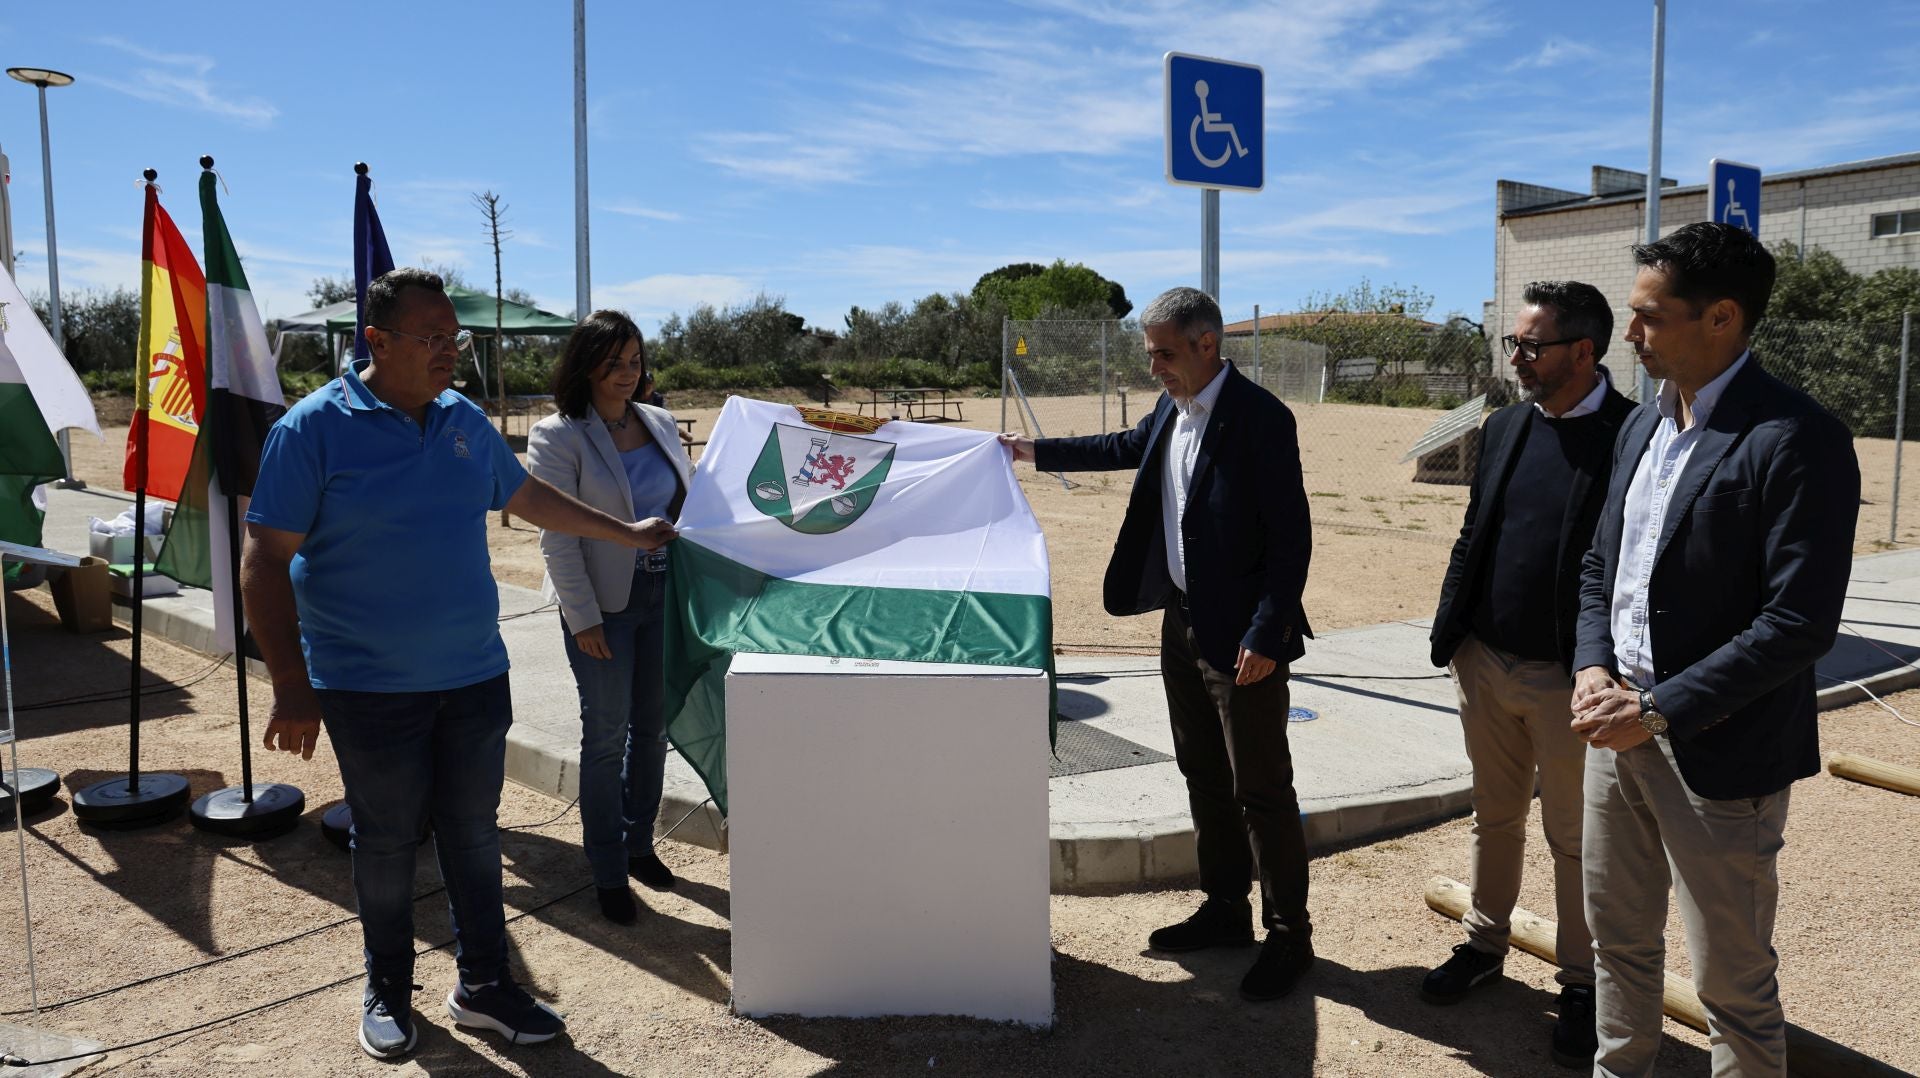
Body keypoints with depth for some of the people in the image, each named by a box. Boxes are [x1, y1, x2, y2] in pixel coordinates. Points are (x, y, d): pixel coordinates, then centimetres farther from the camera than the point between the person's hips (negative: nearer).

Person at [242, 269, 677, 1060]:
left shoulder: (465, 421, 5)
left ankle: (483, 985, 27)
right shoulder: (315, 427, -12)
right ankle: (388, 991, 31)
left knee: (473, 833, 12)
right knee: (387, 842, 10)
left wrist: (629, 533, 24)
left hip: (475, 676, 5)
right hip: (370, 688, -4)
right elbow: (265, 561, -13)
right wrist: (291, 688, -17)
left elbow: (529, 498, 20)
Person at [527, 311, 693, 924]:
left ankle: (639, 843, 33)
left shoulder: (659, 424, 7)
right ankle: (608, 871, 19)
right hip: (604, 603, -5)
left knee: (652, 726, 14)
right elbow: (557, 535, -12)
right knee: (606, 734, 4)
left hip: (664, 593, 5)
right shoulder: (558, 436, -9)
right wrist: (583, 618, -15)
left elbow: (690, 500, 15)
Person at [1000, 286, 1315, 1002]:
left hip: (1241, 634, -8)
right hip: (1182, 620, 9)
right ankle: (1224, 911, 33)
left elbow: (1291, 538, -20)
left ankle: (1289, 936, 18)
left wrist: (1265, 635, -23)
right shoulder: (1172, 408, 6)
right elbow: (1129, 446, 28)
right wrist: (1039, 452, 30)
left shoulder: (1261, 418, -19)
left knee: (1260, 789, 2)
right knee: (1204, 777, 18)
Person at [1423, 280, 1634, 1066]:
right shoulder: (1504, 427, 6)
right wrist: (1449, 634, 5)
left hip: (1568, 678, -5)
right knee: (1495, 818, 20)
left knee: (1574, 838, 10)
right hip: (1486, 665, 5)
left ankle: (1582, 984, 26)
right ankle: (1485, 943, 36)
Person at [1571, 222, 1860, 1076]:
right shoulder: (1643, 425, 8)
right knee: (1618, 938, 21)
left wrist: (1658, 711, -20)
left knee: (1732, 981, 8)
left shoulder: (1796, 438, -17)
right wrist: (1593, 668, -3)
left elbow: (1801, 621, -21)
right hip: (1618, 725, 7)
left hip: (1718, 751, -7)